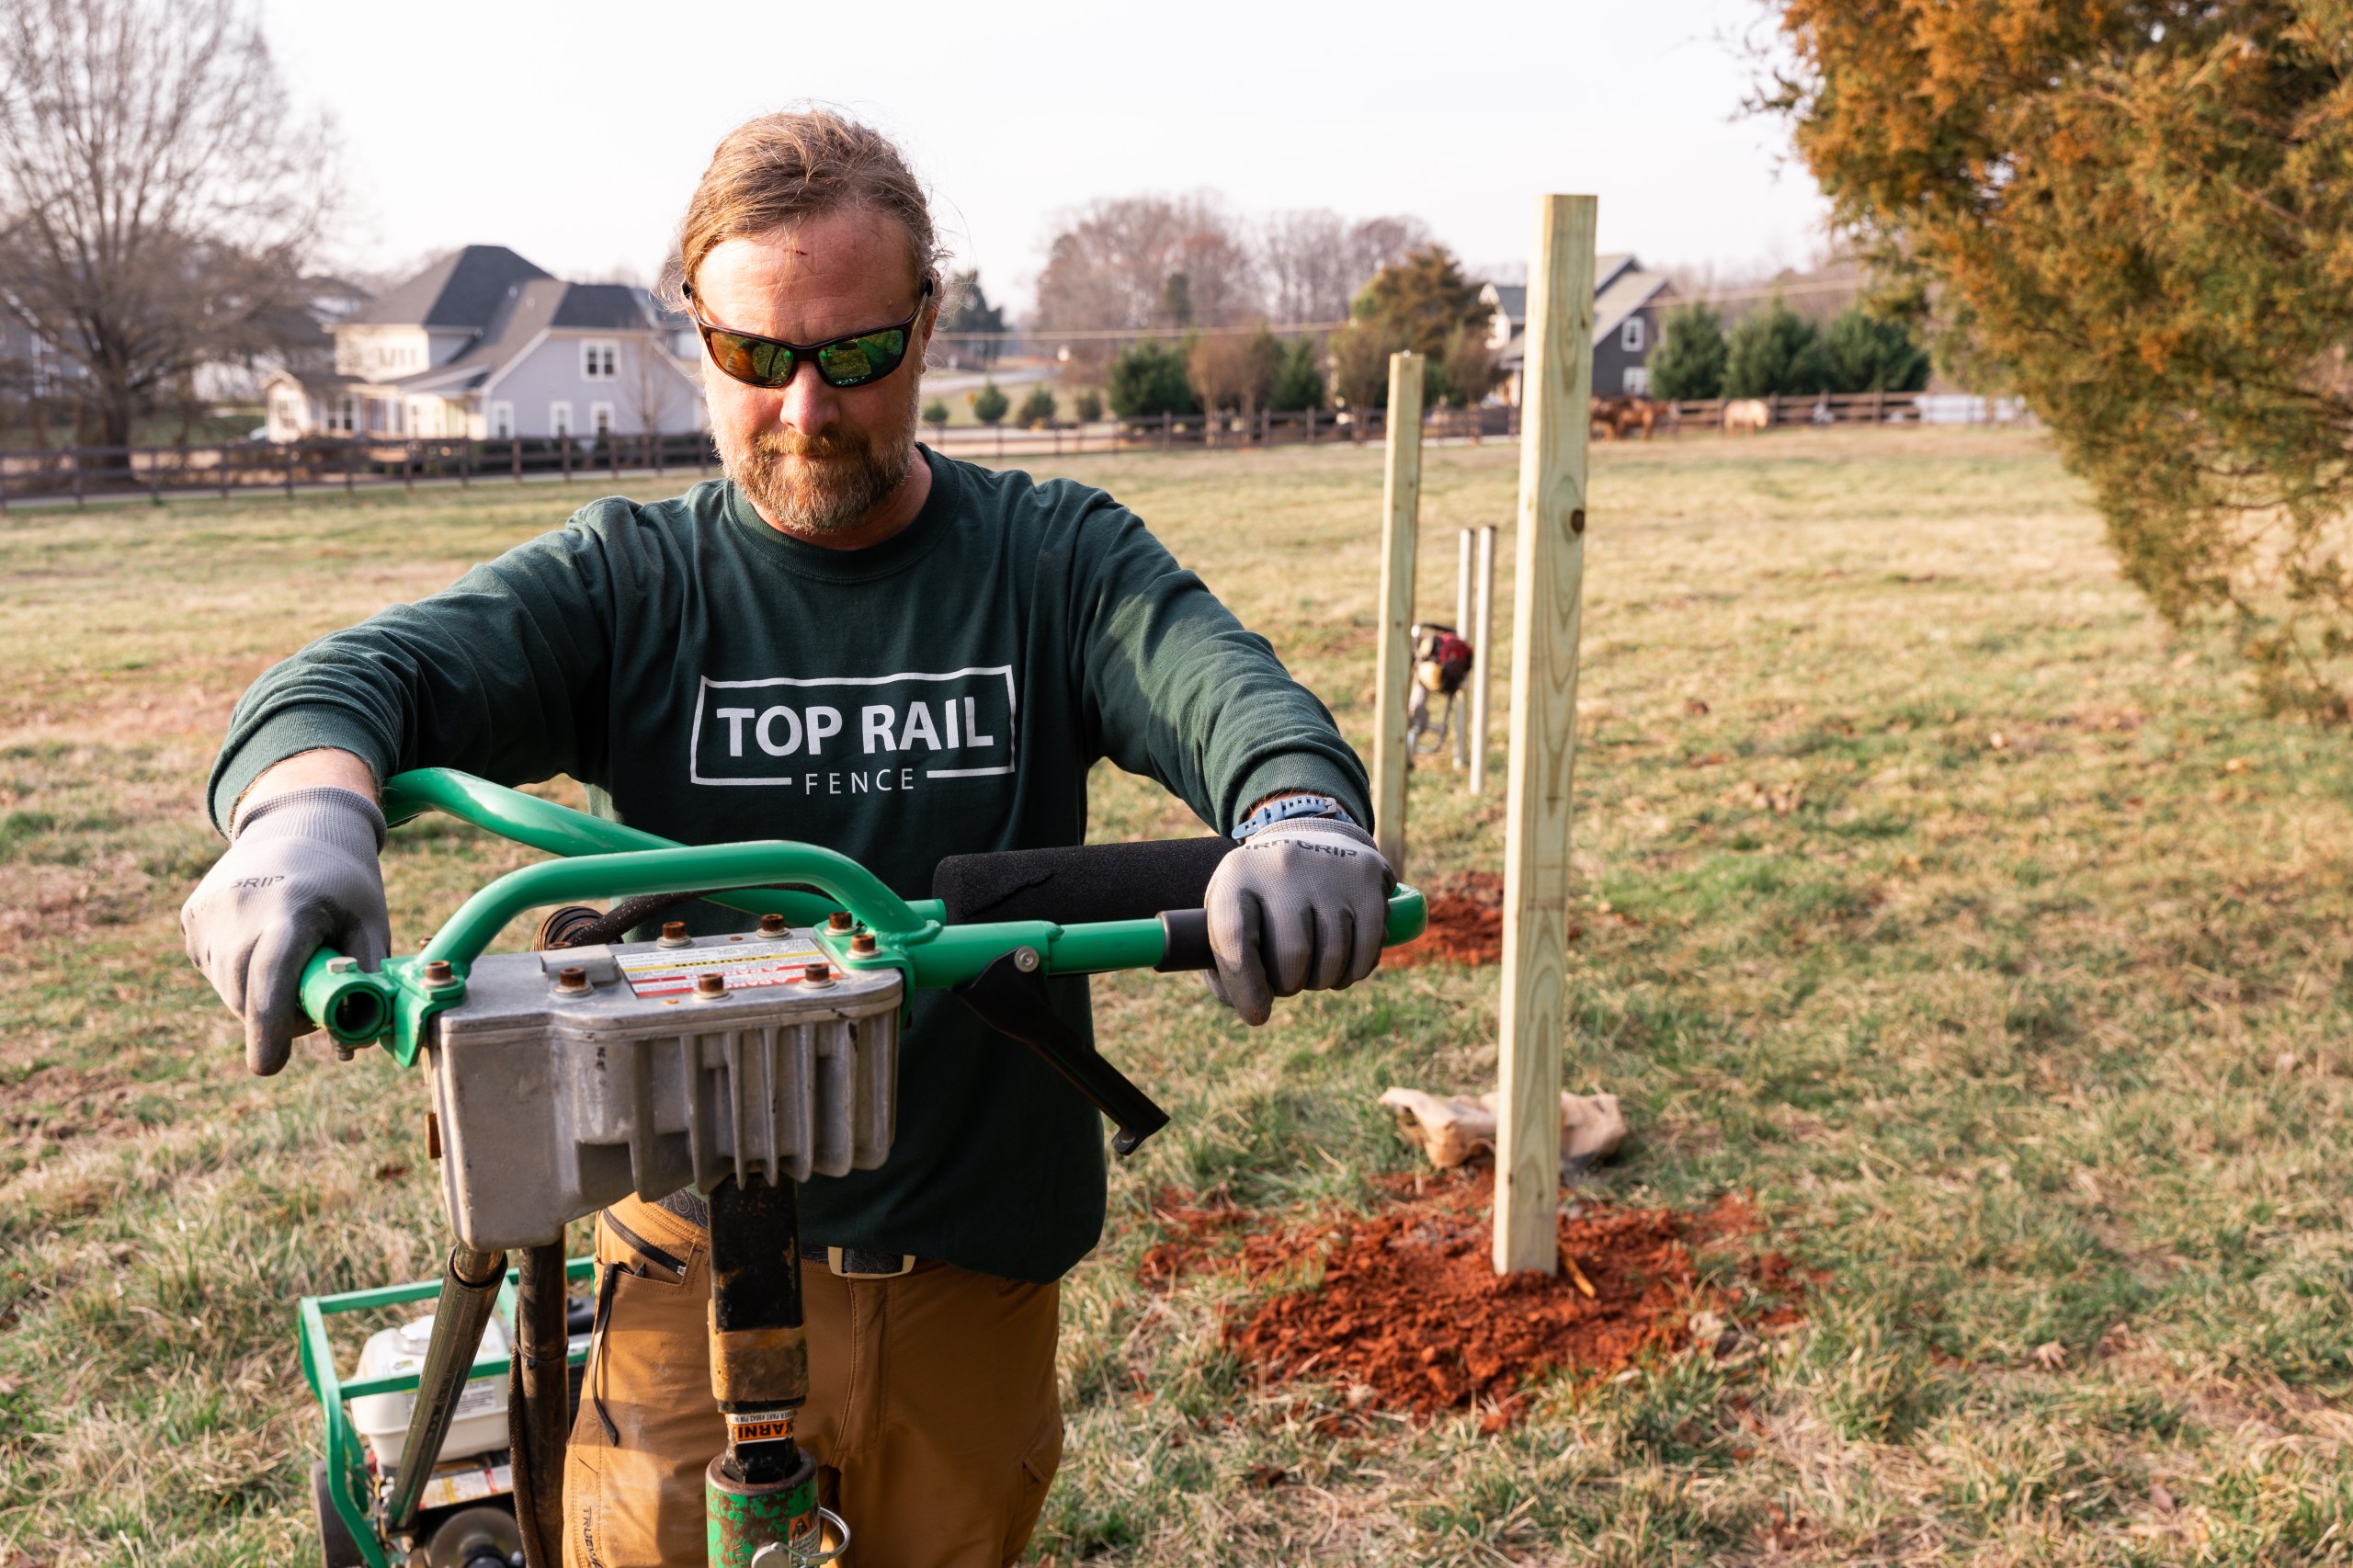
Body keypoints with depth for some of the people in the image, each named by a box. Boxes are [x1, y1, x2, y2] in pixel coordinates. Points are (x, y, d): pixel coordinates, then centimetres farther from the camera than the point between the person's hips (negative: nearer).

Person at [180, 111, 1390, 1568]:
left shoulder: (1059, 559, -1)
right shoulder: (627, 579, -1)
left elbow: (1221, 681, -18)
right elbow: (371, 668, -14)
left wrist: (1300, 810, -42)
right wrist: (310, 803, -39)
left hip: (974, 1273, 1)